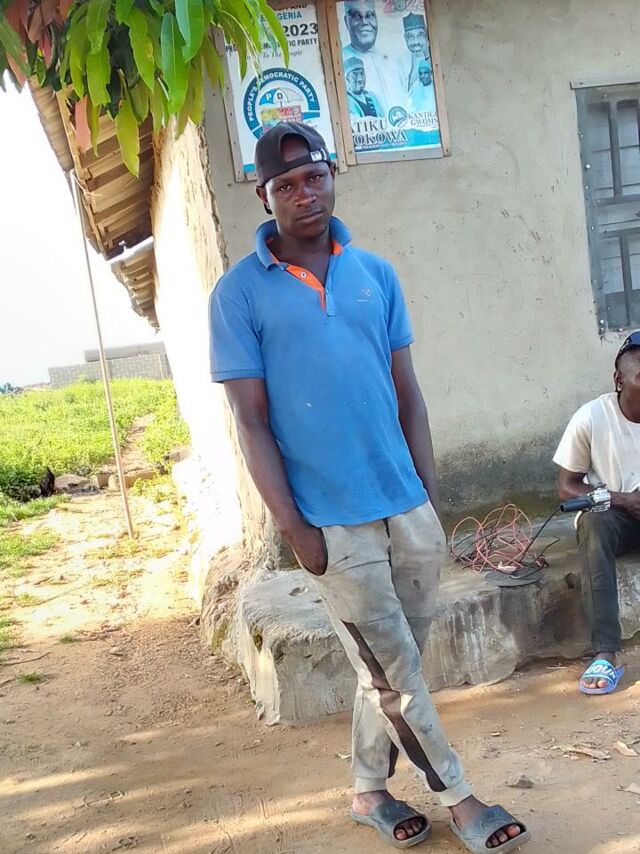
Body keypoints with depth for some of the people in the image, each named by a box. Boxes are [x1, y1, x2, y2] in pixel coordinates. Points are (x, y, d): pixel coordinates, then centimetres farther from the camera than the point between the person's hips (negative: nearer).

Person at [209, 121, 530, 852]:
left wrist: (430, 493, 6)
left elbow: (407, 393, 10)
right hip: (332, 523, -4)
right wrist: (293, 527, -11)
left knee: (393, 667, 15)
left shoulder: (376, 274, 6)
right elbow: (250, 422, -7)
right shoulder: (239, 294, -6)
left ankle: (369, 791, 35)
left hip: (408, 508, 5)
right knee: (395, 675, 6)